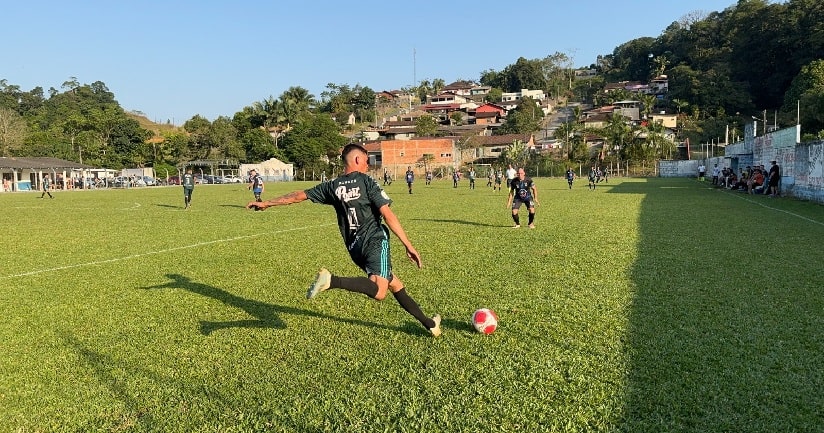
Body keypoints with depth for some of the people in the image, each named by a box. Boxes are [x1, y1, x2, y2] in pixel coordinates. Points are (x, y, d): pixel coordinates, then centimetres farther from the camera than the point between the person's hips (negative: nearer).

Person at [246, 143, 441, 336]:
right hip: (375, 240, -7)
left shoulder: (333, 186, 12)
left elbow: (299, 195, 17)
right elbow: (388, 215, -10)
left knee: (396, 285, 18)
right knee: (379, 292, -24)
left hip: (354, 247, 7)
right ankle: (332, 280, -34)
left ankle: (429, 323, 25)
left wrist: (266, 203, 29)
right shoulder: (366, 181, -1)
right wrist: (409, 246, -9)